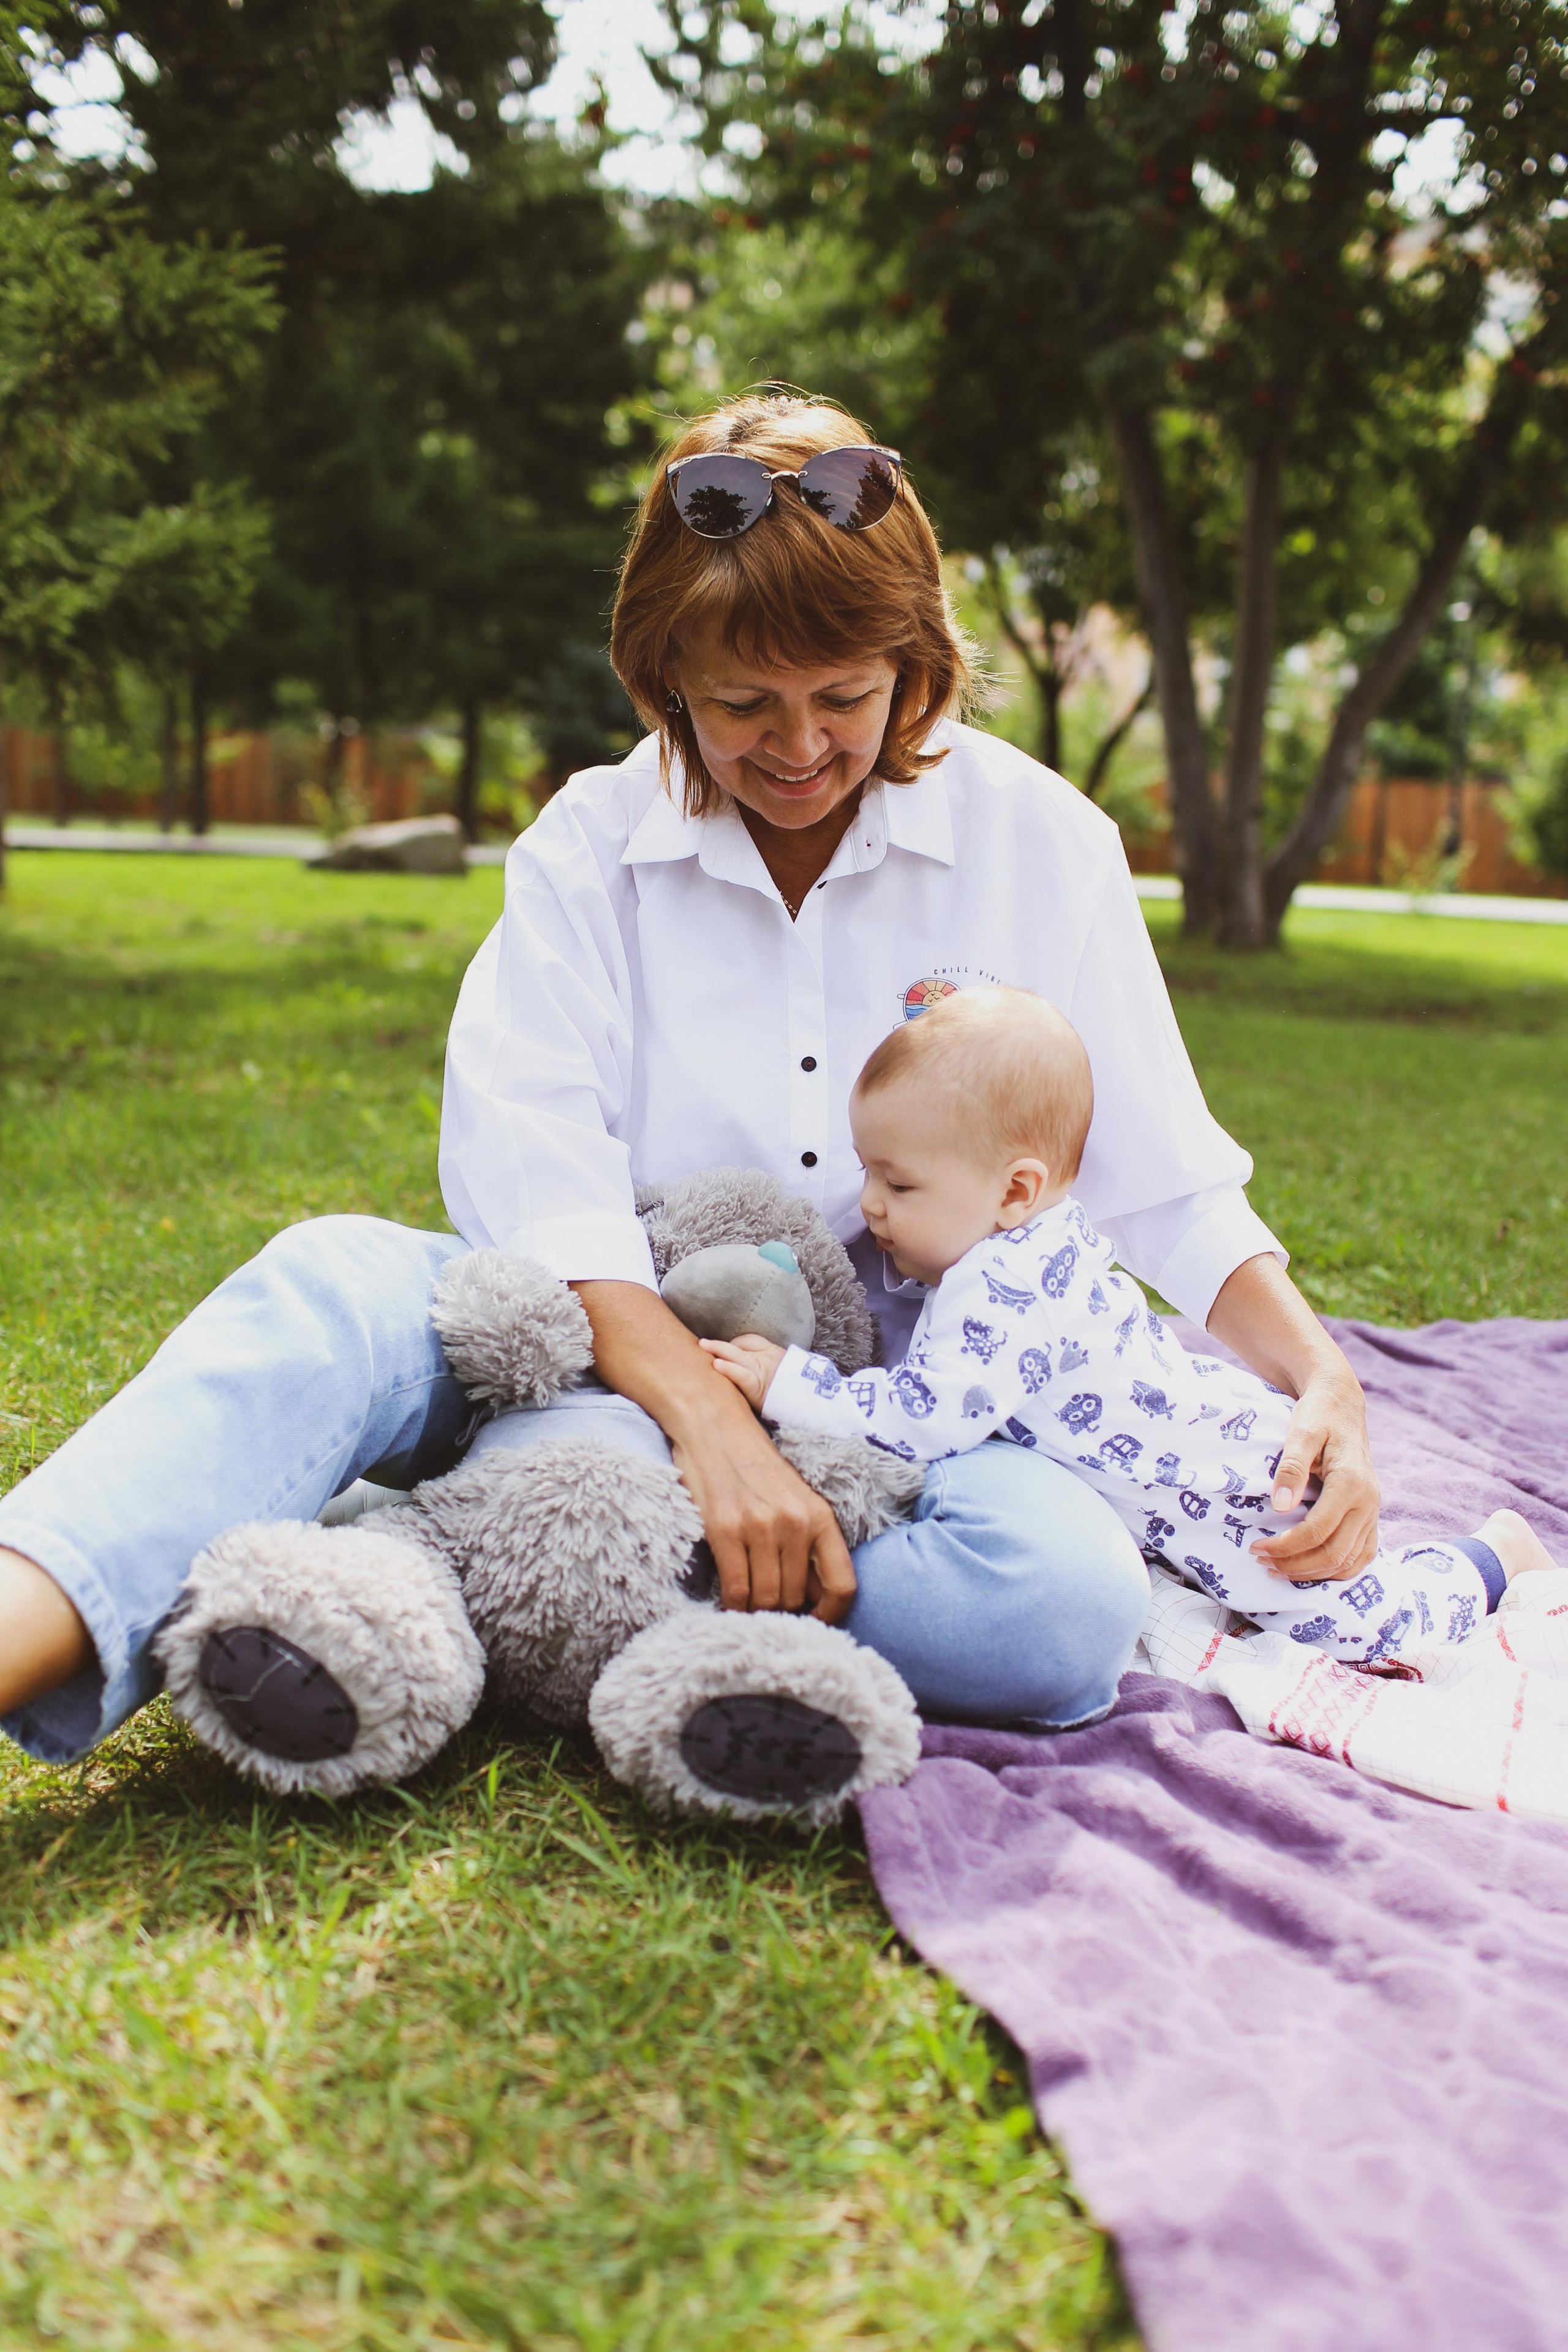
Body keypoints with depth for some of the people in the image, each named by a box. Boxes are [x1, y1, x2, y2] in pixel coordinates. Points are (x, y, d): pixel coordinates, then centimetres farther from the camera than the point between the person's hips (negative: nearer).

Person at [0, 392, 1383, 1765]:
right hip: (644, 1361, 1)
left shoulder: (1035, 839, 2)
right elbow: (537, 1190, -12)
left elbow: (1167, 1187, 3)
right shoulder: (591, 848, 2)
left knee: (1062, 1596, -34)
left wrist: (1318, 1372, -14)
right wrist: (708, 1418, -28)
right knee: (340, 1278, -26)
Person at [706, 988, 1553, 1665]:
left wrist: (788, 1384, -30)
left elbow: (922, 1421, -37)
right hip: (1216, 1415, 9)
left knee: (1354, 1624, 3)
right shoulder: (1040, 1244, -2)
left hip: (1237, 1480, -9)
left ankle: (1495, 1555, 22)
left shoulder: (1004, 1292, -33)